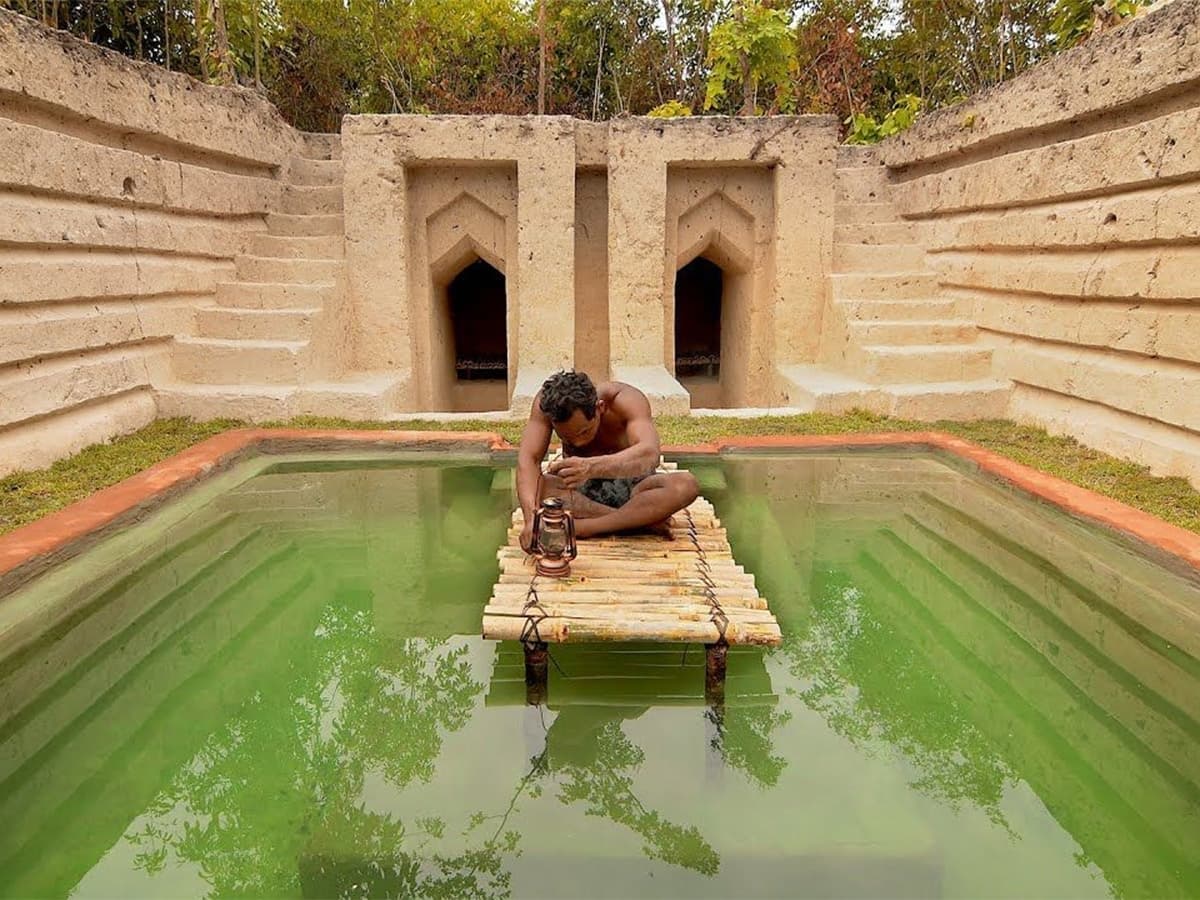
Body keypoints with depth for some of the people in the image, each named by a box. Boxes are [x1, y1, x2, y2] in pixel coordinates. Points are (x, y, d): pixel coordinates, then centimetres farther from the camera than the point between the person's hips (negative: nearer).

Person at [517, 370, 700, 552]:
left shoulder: (626, 400, -27)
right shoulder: (547, 402, -21)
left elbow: (650, 455, -45)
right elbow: (528, 459, -30)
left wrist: (592, 467, -64)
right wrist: (532, 517, -48)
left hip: (632, 486, -1)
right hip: (580, 490, 1)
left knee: (686, 485, -33)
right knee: (534, 488, -34)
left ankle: (584, 527, -32)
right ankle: (644, 520, -28)